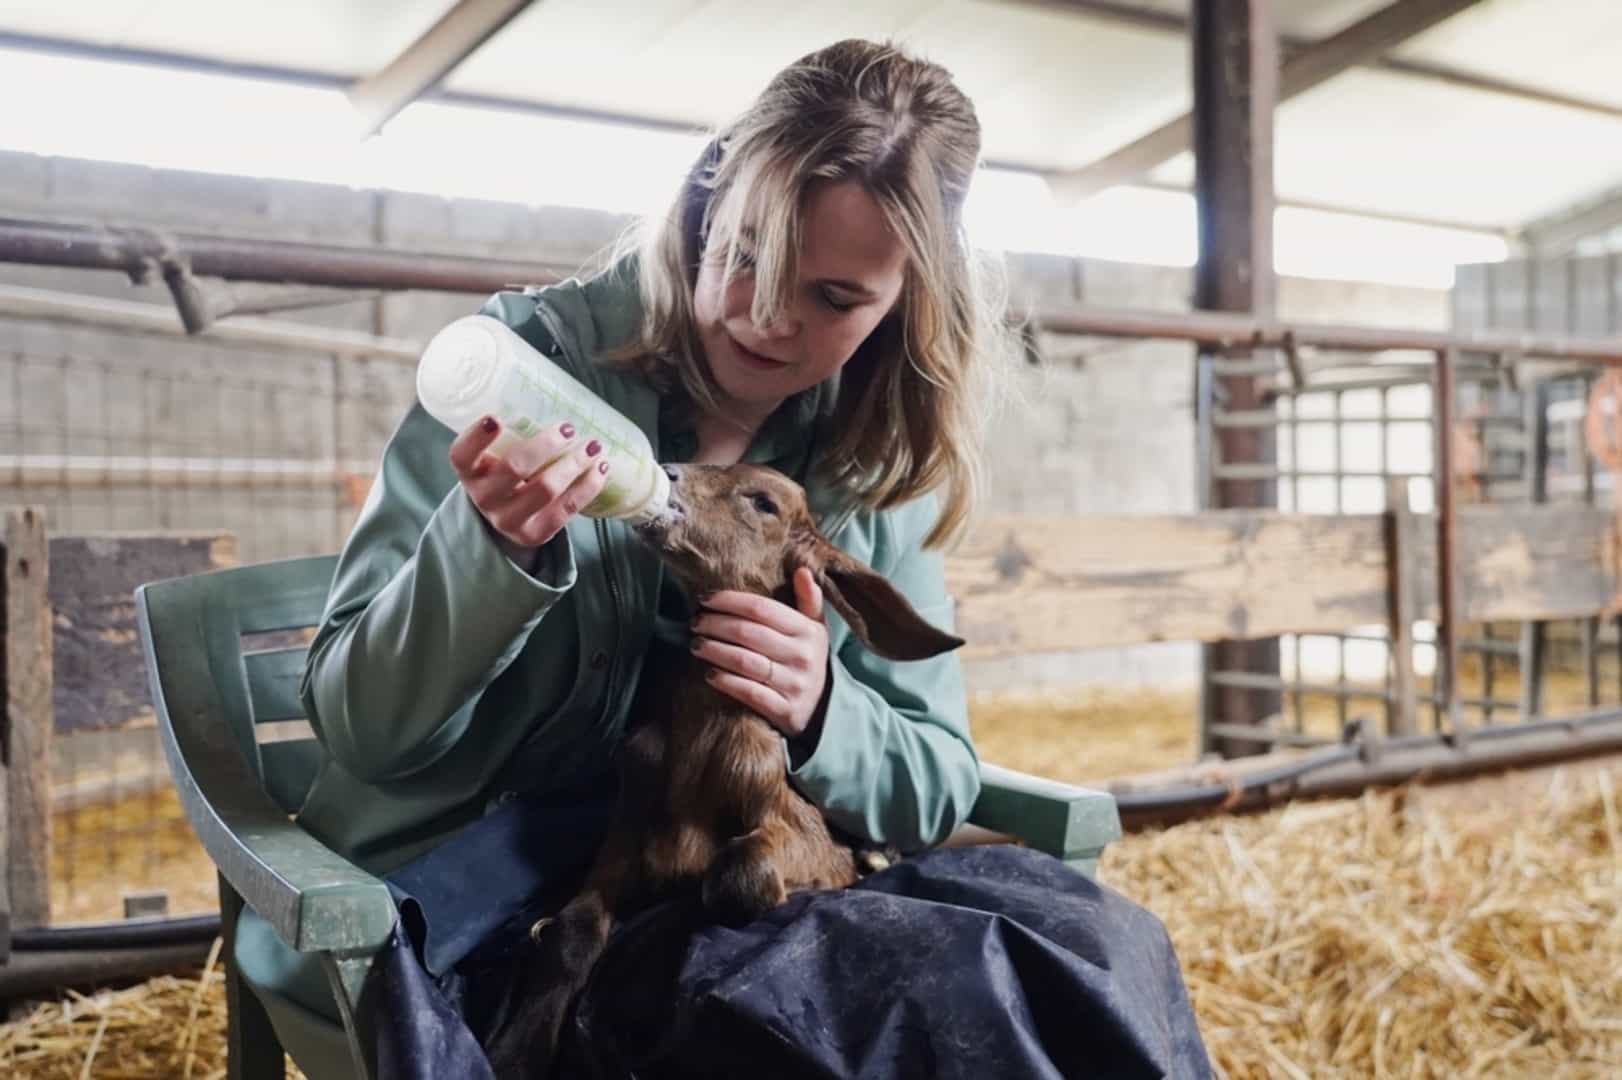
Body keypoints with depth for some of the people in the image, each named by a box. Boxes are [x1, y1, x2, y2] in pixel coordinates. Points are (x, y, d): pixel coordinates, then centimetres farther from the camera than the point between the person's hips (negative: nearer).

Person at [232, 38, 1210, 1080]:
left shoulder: (879, 459, -3)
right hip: (453, 927, -2)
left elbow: (938, 786, -1)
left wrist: (820, 716, -23)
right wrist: (487, 542, -34)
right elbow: (360, 728, -14)